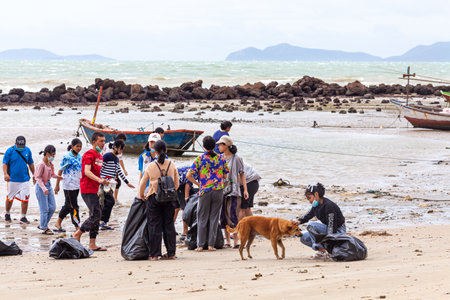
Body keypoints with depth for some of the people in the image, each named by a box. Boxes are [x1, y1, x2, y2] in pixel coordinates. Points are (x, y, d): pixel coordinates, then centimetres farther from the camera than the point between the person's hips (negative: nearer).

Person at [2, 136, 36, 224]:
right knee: (10, 198, 8)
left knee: (25, 199, -4)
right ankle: (7, 214, 30)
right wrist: (5, 174, -25)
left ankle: (23, 217, 5)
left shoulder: (27, 150, 3)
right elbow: (5, 163, -9)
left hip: (24, 179, 2)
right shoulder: (10, 151, -7)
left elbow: (31, 163, 16)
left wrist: (34, 174, 20)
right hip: (13, 179, -2)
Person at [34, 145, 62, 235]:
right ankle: (44, 228, 9)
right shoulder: (41, 164, -19)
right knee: (45, 209, -2)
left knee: (52, 207, 9)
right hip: (41, 187, -8)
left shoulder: (49, 163, 5)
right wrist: (44, 189, -25)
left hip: (48, 185, 8)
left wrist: (57, 176, 2)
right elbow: (38, 177, -19)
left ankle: (42, 225, 23)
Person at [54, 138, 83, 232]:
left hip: (77, 185, 7)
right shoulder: (67, 157, -10)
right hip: (69, 186, -7)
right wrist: (57, 185, -5)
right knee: (73, 207, -5)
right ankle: (77, 227, -3)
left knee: (68, 205, 14)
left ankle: (58, 223, 25)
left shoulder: (80, 156, 10)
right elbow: (60, 171, -6)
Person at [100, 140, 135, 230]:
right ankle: (102, 221, -12)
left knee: (107, 203, 6)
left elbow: (119, 172, 25)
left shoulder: (116, 158, 17)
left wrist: (127, 182, 25)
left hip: (110, 184, 9)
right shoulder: (107, 156, -9)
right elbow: (100, 169, -13)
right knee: (110, 201, -18)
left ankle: (104, 224, 8)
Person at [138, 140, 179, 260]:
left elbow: (142, 184, 4)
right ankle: (171, 253, 11)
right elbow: (176, 184, 5)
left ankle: (155, 254, 2)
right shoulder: (172, 165, -1)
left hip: (154, 198, -2)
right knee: (169, 225, 9)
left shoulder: (150, 166, -5)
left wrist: (141, 195, 20)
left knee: (154, 226, 3)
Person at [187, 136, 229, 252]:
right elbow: (225, 175, 8)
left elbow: (189, 175, -6)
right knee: (214, 218, 7)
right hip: (218, 190, 1)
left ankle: (200, 245, 6)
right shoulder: (221, 158, 3)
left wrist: (198, 184, 7)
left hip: (205, 191, -1)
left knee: (202, 218, 7)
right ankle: (211, 244, 6)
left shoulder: (199, 159, -2)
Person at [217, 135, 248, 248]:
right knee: (223, 216, 4)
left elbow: (242, 174, 3)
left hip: (233, 191, -4)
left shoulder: (236, 158, -2)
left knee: (233, 216, -11)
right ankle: (227, 241, 11)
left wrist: (245, 189, -2)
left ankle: (236, 241, -6)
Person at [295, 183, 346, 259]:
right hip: (327, 229, 9)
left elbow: (331, 226, -28)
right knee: (304, 238, 2)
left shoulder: (328, 205, -24)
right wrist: (300, 221, -3)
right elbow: (308, 215, 19)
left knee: (311, 225, -26)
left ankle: (322, 252, -21)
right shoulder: (316, 206, 1)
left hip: (338, 231, -9)